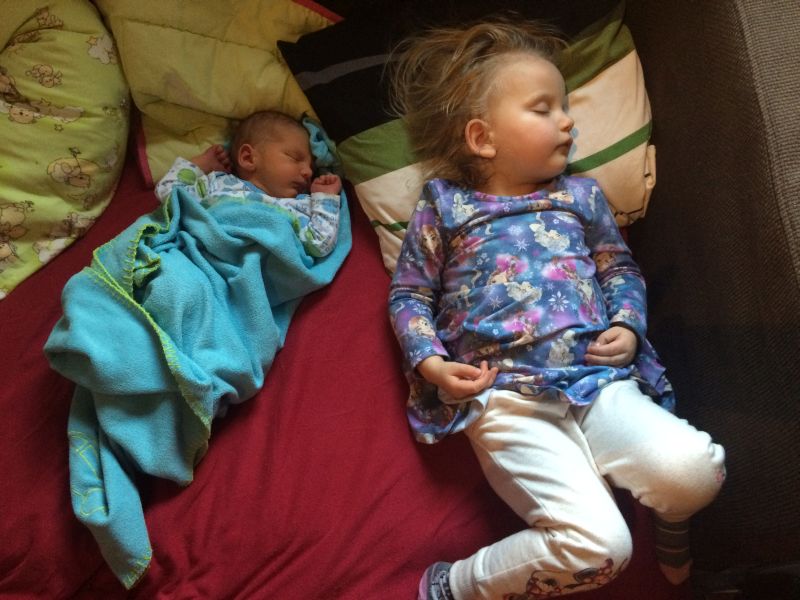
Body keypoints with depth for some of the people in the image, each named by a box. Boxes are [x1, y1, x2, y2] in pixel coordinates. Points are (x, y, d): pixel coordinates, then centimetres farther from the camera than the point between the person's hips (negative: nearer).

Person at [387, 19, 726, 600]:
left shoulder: (581, 196, 18)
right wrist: (431, 363, -5)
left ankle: (670, 518, 16)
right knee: (596, 545, -22)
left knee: (696, 469, -23)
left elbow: (621, 269, 24)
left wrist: (628, 326, 3)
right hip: (505, 400, -4)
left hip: (601, 382, 4)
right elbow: (408, 295, 12)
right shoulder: (443, 208, 8)